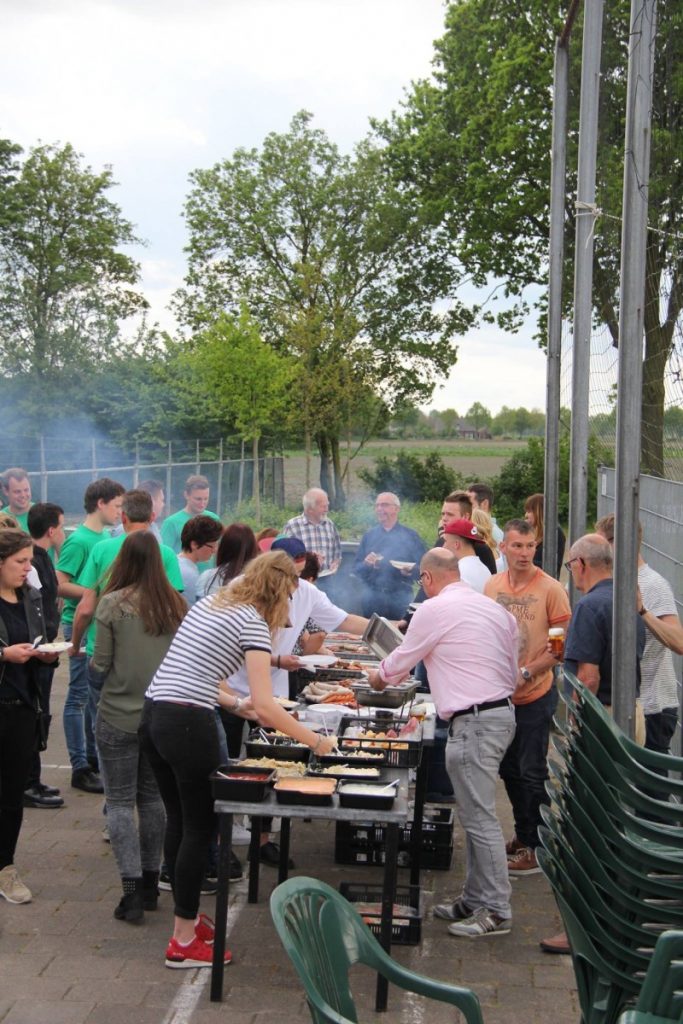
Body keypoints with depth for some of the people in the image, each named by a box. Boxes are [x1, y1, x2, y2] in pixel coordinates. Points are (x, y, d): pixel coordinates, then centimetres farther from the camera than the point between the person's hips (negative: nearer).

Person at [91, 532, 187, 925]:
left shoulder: (112, 604, -12)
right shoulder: (177, 605, -3)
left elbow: (100, 664, -9)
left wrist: (96, 662, 13)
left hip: (118, 718, -3)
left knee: (120, 801, 5)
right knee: (152, 797, 16)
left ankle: (132, 888, -1)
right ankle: (150, 884, 24)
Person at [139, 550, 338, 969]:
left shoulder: (208, 603, 17)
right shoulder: (253, 622, -7)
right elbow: (265, 705, -13)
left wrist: (235, 703, 20)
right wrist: (316, 741, -6)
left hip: (153, 713, 9)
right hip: (188, 724, -9)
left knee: (179, 821, 19)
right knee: (200, 828, 3)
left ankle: (187, 916, 31)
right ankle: (184, 942, 10)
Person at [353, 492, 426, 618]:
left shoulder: (411, 536, 6)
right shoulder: (368, 536, 13)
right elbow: (356, 570, 10)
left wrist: (411, 570, -20)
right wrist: (366, 564, -10)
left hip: (400, 598, -2)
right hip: (371, 598, 2)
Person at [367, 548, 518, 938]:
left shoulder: (434, 610, -8)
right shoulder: (493, 607, 13)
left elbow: (401, 660, 5)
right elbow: (514, 674, 17)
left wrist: (379, 677, 25)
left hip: (474, 722, -9)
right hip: (503, 712, 9)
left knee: (480, 818, -3)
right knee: (476, 813, 16)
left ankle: (497, 911, 2)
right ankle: (476, 899, 23)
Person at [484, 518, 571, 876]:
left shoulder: (550, 589, -13)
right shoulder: (492, 585, 2)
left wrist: (526, 673, -19)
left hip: (535, 696, -6)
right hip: (499, 694, 6)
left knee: (532, 773, 1)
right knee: (509, 769, 17)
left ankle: (536, 848, 13)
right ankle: (522, 835, 33)